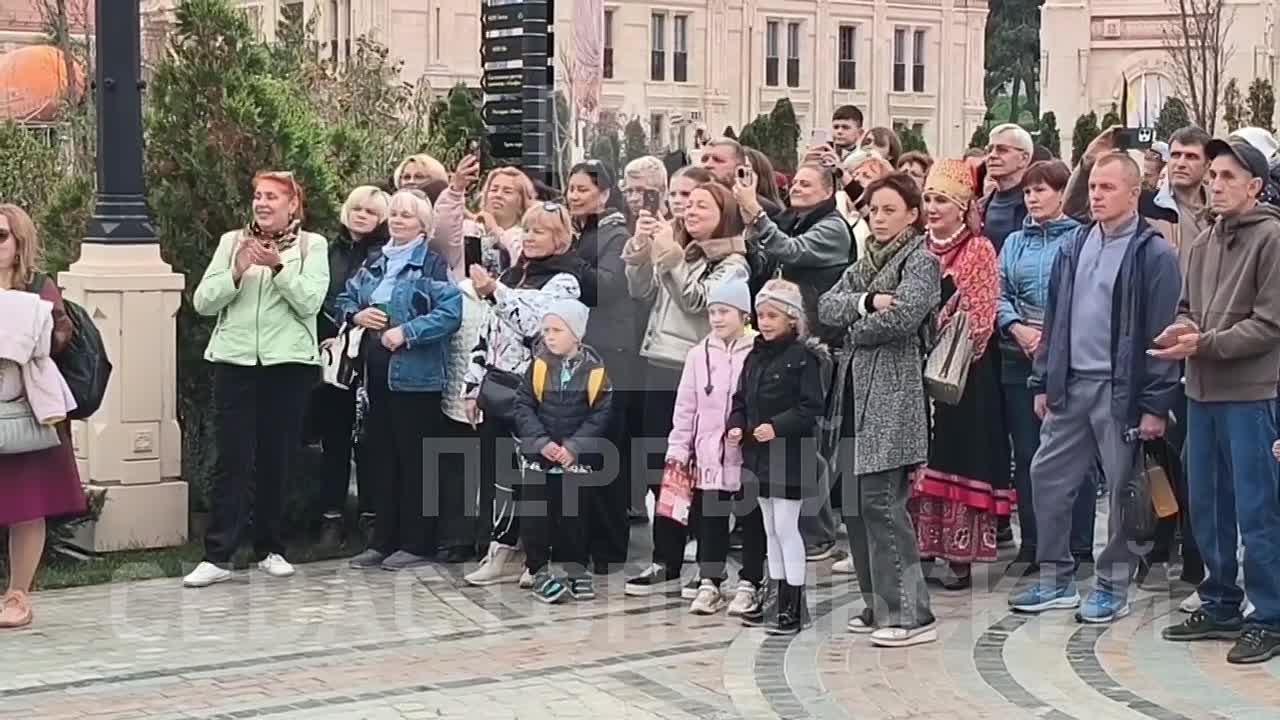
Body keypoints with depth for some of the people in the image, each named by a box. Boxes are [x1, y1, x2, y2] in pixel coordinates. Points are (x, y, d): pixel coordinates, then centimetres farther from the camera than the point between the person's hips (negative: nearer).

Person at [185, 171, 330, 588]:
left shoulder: (312, 246, 4)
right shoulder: (232, 242, 10)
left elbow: (311, 302, -9)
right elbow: (202, 302, 2)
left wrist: (278, 266, -19)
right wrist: (237, 271, -12)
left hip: (289, 362, -1)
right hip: (235, 360, 1)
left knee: (278, 459, 6)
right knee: (231, 459, -3)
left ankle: (270, 549, 18)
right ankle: (218, 556, -3)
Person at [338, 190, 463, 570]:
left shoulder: (433, 263, -7)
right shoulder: (376, 263, 16)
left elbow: (451, 311, -18)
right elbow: (345, 298, 23)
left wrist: (406, 332, -21)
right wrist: (356, 315, 1)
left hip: (415, 375, -7)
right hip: (377, 372, 7)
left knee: (416, 460, -2)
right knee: (381, 457, 11)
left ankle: (417, 543, 5)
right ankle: (383, 541, 19)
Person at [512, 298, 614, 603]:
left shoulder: (595, 370, -7)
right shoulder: (539, 364, -2)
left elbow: (601, 415, -7)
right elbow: (523, 406, -3)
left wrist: (574, 447, -16)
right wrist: (541, 441, -15)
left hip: (576, 459, -1)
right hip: (538, 455, 2)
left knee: (573, 514, 7)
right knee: (533, 514, 1)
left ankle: (576, 569, 22)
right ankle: (540, 570, 13)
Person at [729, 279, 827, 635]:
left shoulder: (804, 357, -11)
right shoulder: (755, 357, 11)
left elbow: (812, 407, -15)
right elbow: (741, 400, 16)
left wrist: (778, 427, -24)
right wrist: (736, 425, -2)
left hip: (790, 455, -7)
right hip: (760, 456, 7)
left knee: (786, 527, -5)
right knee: (770, 529, 12)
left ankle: (794, 609, 2)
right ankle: (778, 601, 20)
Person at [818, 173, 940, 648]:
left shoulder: (921, 260, -2)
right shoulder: (865, 263, 20)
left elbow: (904, 315, -19)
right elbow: (827, 307, 6)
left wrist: (857, 328, -3)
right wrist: (865, 302, -11)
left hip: (893, 395, -8)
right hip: (856, 391, 8)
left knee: (880, 502, -12)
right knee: (855, 504, 7)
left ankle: (911, 614, -8)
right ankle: (880, 606, 16)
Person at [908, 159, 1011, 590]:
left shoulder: (979, 250, -6)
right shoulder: (920, 249, 12)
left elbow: (979, 317, -11)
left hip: (964, 371, -6)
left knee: (959, 456, -3)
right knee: (922, 457, 7)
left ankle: (960, 556, 1)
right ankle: (924, 548, 15)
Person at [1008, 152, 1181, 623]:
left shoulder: (1153, 255, -8)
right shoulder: (1074, 246, 10)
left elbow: (1162, 333, -11)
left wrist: (1156, 403, -14)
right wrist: (1043, 382, 10)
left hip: (1121, 389, -6)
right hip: (1071, 385, 6)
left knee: (1123, 488, 3)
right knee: (1047, 476, 7)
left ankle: (1114, 587, 15)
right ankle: (1056, 580, 19)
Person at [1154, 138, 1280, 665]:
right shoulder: (1204, 243, 13)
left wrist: (1204, 344, -18)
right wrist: (1181, 328, -3)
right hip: (1202, 392, 7)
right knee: (1206, 507, 14)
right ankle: (1220, 606, 26)